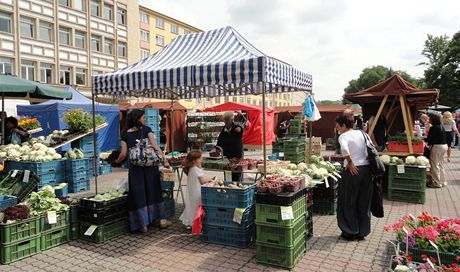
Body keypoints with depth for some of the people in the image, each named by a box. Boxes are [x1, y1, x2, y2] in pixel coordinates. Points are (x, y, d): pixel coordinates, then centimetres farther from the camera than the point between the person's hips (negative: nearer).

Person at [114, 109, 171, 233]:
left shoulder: (125, 134, 3)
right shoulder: (146, 130, 0)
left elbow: (123, 154, 0)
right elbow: (155, 146, -10)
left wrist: (117, 161, 19)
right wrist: (164, 159, -11)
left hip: (135, 167, 0)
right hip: (150, 165, 0)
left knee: (139, 194, 6)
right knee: (153, 191, 13)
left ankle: (143, 224, 10)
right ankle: (162, 219, 20)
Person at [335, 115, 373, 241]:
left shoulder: (344, 136, -8)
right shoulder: (363, 133, 12)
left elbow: (344, 149, -29)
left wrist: (350, 162, -17)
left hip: (353, 170, -6)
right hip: (367, 169, 7)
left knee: (348, 202, 9)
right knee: (364, 202, 15)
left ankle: (350, 232, 17)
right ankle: (362, 232, 25)